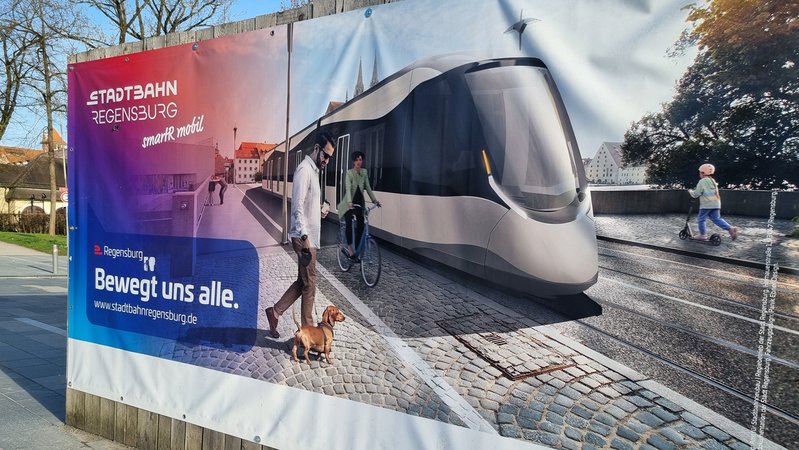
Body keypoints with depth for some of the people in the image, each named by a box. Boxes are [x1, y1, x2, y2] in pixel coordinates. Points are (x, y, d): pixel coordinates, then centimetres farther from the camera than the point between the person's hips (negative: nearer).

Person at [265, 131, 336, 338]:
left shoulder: (314, 170, 16)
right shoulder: (304, 170, -15)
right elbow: (298, 207, -22)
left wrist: (320, 211, 7)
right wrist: (305, 237, -26)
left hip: (310, 236, 10)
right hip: (304, 237, -10)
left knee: (303, 281, 17)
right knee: (309, 284, 1)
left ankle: (275, 311, 26)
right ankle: (308, 330, 12)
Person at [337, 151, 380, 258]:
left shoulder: (364, 172, 4)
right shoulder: (349, 173, -12)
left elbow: (368, 187, 7)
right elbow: (348, 188, -25)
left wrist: (374, 199, -2)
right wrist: (349, 202, -39)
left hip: (359, 203, 5)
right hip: (349, 204, -5)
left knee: (361, 225, 0)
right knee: (350, 223, -20)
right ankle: (350, 248, -15)